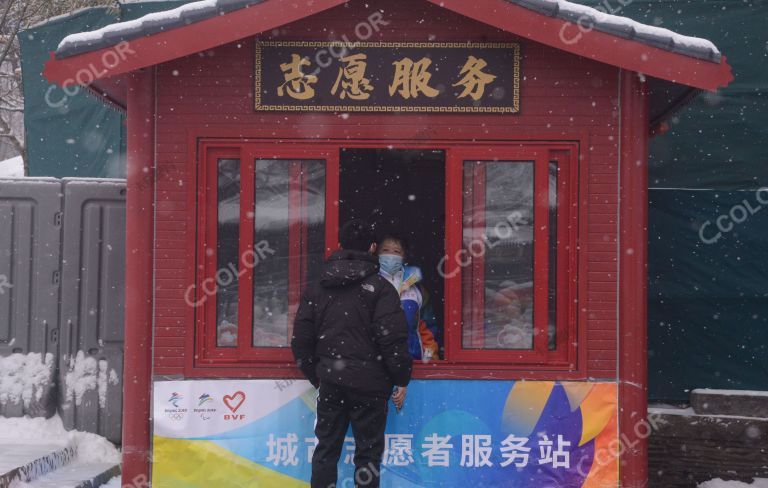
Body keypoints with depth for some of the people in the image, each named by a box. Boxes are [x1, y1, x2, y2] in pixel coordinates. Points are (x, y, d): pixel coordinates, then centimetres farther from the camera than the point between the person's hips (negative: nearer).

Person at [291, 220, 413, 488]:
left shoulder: (317, 288, 7)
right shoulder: (379, 287, -8)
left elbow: (301, 338, 7)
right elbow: (393, 337, -14)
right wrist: (401, 379, -5)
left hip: (330, 381, 4)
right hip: (368, 383, -4)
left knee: (326, 448, 12)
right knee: (368, 451, 4)